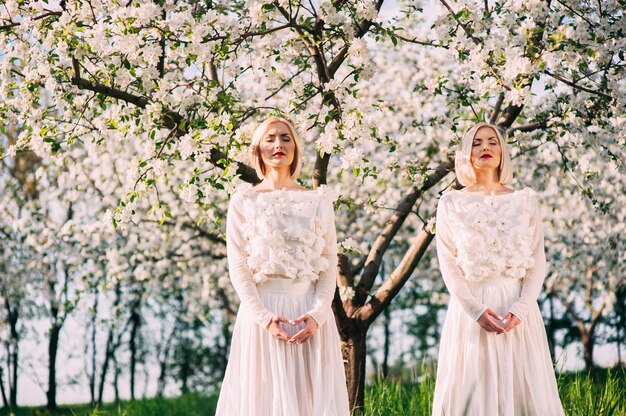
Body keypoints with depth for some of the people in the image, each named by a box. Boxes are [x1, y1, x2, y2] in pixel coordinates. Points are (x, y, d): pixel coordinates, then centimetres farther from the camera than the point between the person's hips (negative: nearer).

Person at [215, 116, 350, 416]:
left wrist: (317, 314, -10)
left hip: (311, 315, 1)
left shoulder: (318, 202, 10)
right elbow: (238, 268, -1)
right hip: (261, 311, -1)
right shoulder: (244, 201, 5)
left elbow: (330, 266, 5)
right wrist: (263, 317, -13)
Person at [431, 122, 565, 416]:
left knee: (524, 388, 0)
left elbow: (537, 261, 4)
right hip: (469, 307, -1)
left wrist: (521, 308, -11)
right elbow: (448, 263, -1)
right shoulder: (451, 203, 5)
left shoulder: (525, 200, 9)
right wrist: (476, 310, -13)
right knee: (471, 389, -1)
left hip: (517, 308, 1)